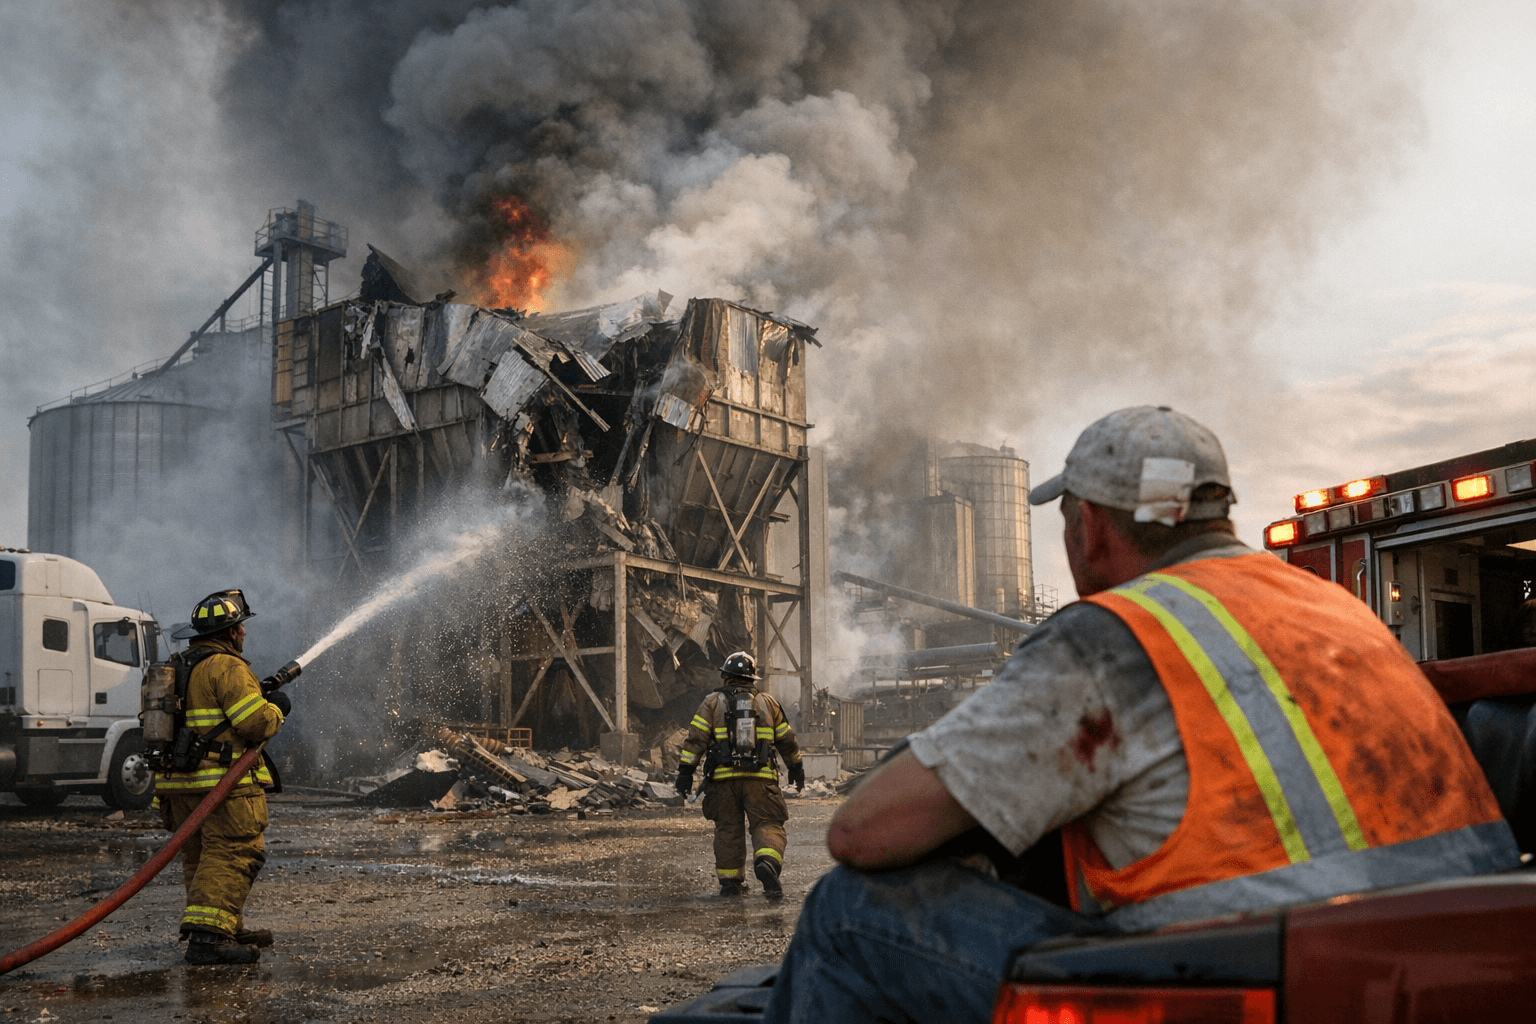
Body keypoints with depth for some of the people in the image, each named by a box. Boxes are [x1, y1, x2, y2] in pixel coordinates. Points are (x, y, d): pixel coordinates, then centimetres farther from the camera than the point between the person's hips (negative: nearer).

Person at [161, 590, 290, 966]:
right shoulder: (227, 667, -11)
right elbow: (256, 723, -18)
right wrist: (276, 709, 2)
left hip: (179, 781, 10)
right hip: (224, 782, -10)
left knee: (200, 858, 15)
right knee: (232, 855, -11)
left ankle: (231, 929, 25)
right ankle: (207, 936, -21)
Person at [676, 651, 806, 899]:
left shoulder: (713, 702, 6)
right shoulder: (767, 702, 12)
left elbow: (695, 738, -2)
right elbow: (787, 740, 18)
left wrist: (686, 771, -2)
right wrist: (796, 768, 30)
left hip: (724, 777, 0)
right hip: (760, 777, 0)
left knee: (728, 829, 11)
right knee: (767, 825, -1)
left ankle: (730, 882, 13)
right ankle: (767, 863, -29)